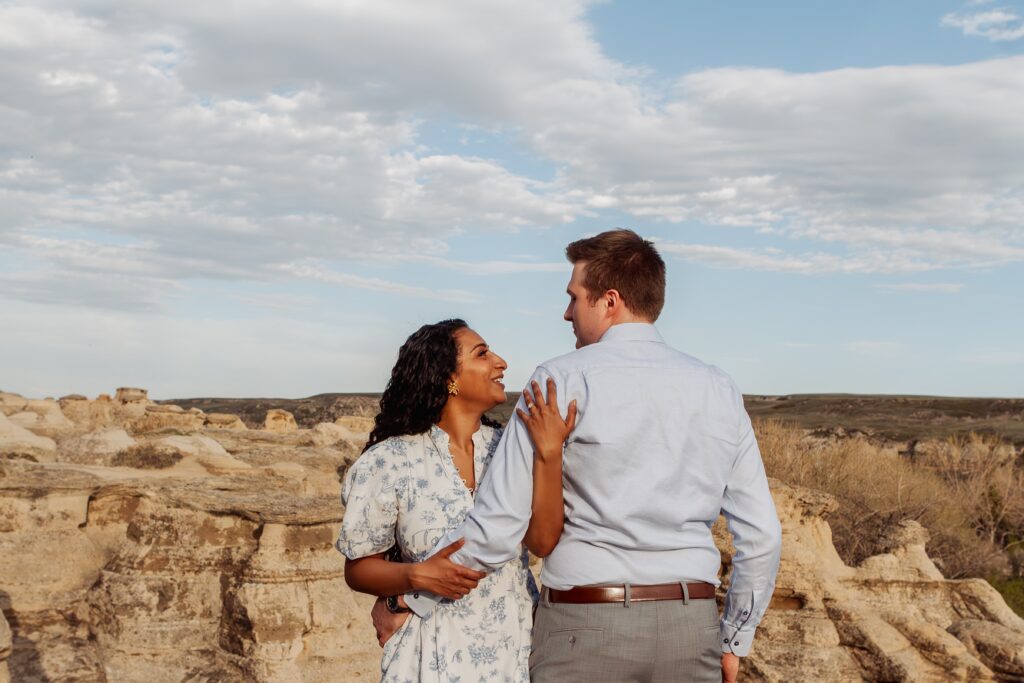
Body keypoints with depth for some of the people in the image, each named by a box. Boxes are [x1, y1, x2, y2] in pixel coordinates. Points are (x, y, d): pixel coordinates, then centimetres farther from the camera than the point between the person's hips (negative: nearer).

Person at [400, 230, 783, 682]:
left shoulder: (562, 382, -7)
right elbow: (762, 534, 6)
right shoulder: (720, 391, 6)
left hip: (586, 629, -4)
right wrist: (733, 641, 18)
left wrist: (411, 601, 3)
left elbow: (495, 529, -10)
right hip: (689, 628, 4)